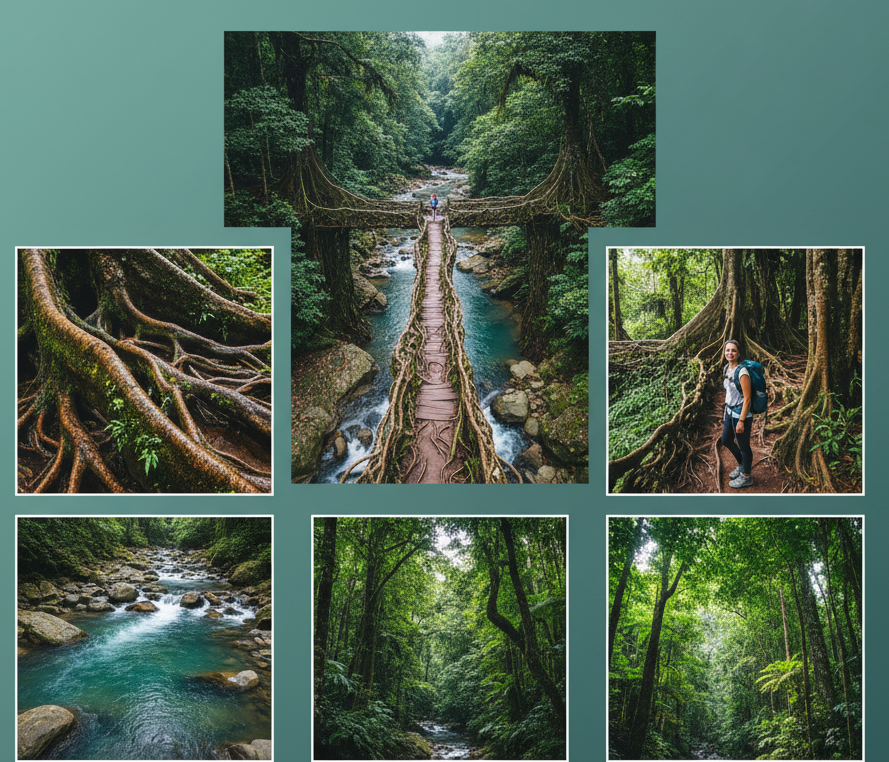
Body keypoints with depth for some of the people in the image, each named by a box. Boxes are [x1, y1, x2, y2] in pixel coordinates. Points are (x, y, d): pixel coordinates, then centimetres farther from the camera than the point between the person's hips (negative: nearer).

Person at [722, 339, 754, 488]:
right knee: (726, 440, 24)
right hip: (730, 411, 9)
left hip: (741, 414, -9)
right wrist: (726, 413, 19)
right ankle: (741, 465, 46)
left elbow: (747, 398, -21)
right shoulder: (727, 369, 3)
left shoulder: (742, 372, -23)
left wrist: (741, 421, -21)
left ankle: (746, 476, 25)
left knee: (743, 445, 7)